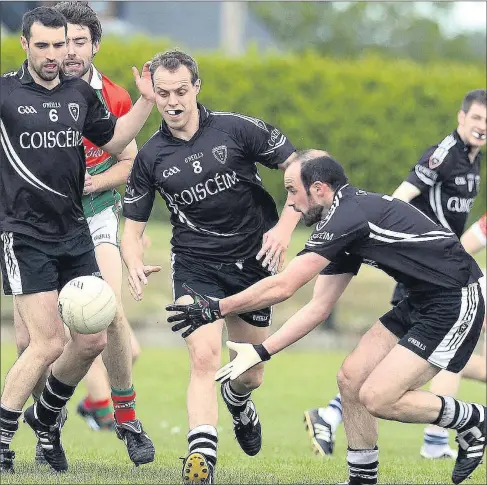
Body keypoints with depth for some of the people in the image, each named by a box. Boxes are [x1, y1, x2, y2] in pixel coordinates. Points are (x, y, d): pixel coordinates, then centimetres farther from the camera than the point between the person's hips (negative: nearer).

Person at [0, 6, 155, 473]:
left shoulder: (81, 93, 8)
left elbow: (112, 140, 22)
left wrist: (145, 102, 12)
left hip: (75, 232, 6)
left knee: (92, 339, 7)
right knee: (47, 344, -12)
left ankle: (45, 416, 30)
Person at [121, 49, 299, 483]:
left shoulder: (237, 129, -8)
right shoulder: (150, 158, -2)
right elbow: (133, 227, 4)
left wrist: (285, 226, -16)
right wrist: (135, 265, -18)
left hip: (252, 264, 0)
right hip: (195, 268, 0)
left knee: (251, 375, 11)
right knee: (204, 357, -23)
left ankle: (237, 401, 49)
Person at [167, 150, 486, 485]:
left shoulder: (348, 215, -18)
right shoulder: (346, 223, 12)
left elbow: (281, 288, -17)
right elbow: (318, 307, 16)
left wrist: (216, 309, -7)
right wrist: (260, 352, 12)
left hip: (454, 303, -10)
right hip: (421, 303, 10)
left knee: (377, 397, -13)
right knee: (351, 379, 5)